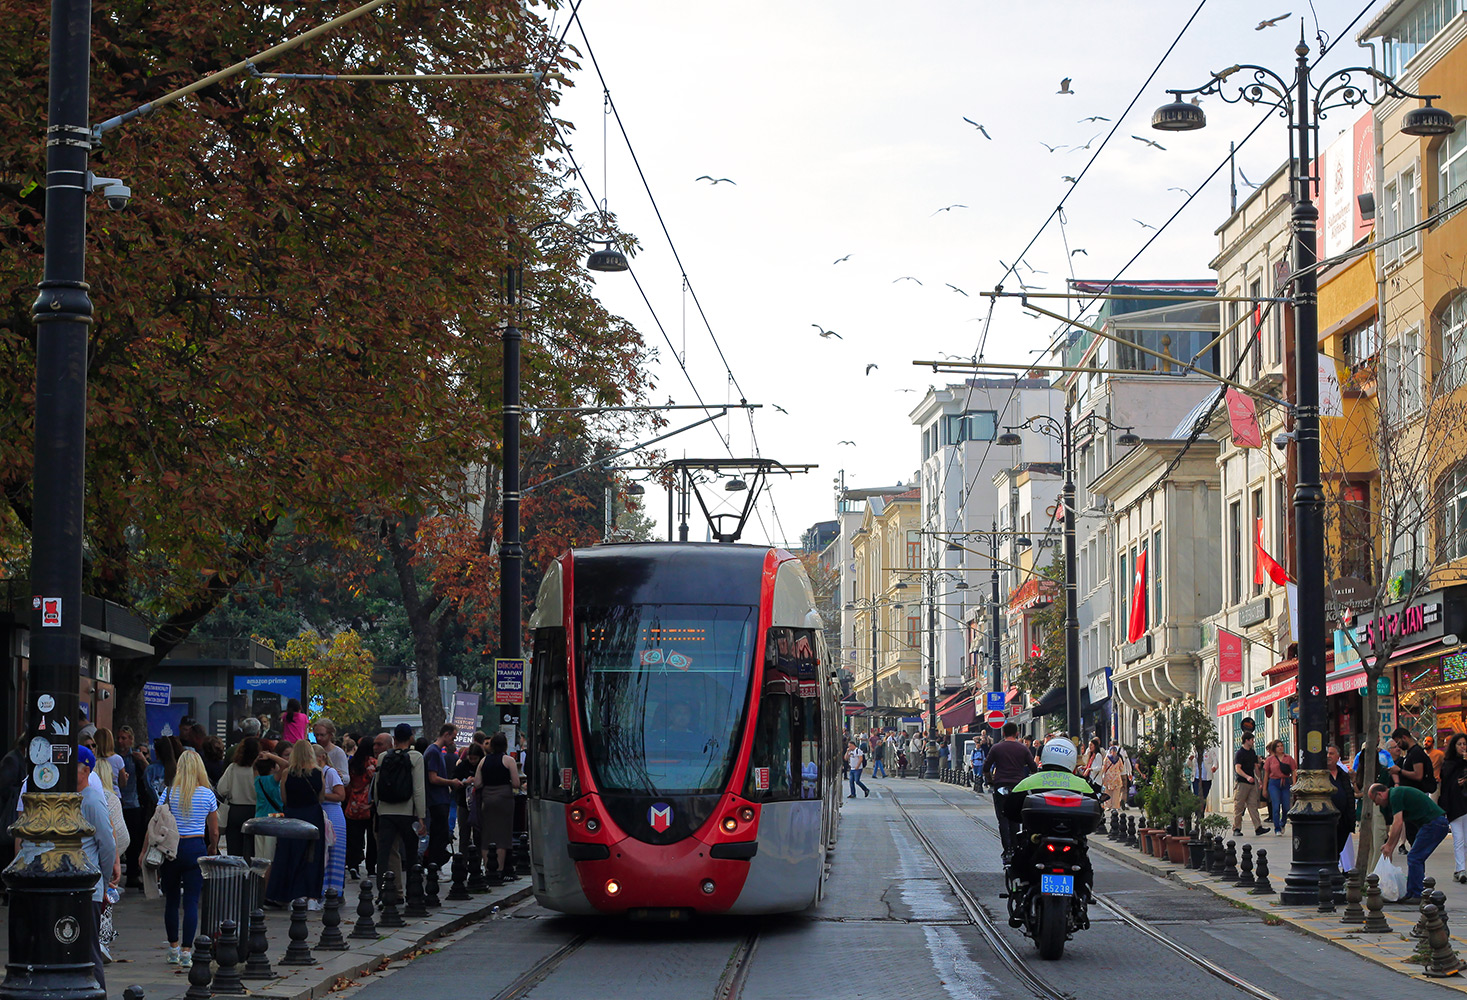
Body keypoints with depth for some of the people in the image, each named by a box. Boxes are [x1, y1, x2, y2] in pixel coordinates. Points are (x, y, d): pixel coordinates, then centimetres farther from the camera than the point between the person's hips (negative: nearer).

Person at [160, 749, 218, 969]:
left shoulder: (170, 794, -2)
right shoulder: (208, 795, 0)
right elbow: (214, 831, 7)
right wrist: (213, 849, 26)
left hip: (171, 849, 0)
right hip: (196, 848, 0)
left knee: (172, 900, 13)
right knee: (191, 901, 0)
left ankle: (173, 949, 21)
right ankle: (186, 951, -4)